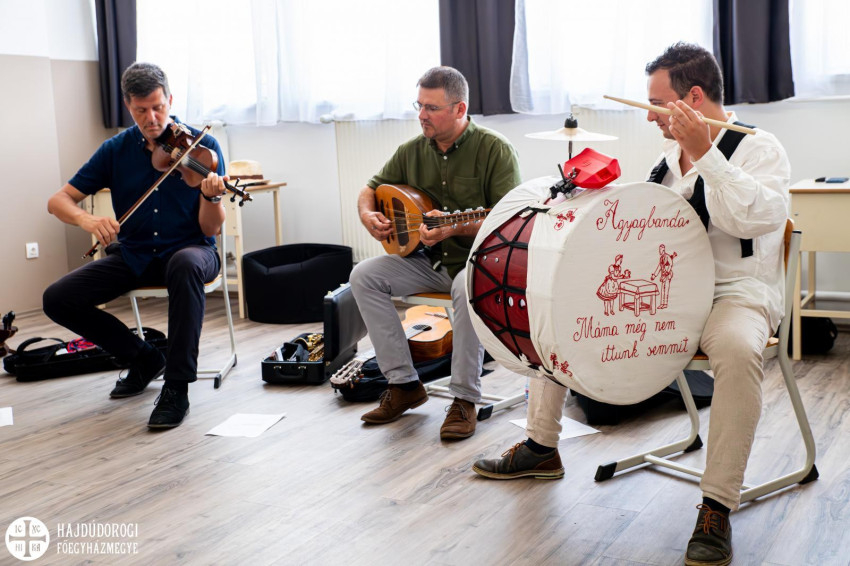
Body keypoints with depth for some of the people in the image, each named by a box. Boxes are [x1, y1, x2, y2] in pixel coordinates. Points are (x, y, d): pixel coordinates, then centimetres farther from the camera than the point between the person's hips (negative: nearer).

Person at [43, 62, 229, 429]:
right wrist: (86, 219, -24)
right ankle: (144, 359, 8)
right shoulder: (116, 150, 0)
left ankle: (177, 388, -29)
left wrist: (211, 196, -33)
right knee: (57, 299, -14)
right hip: (133, 254, 4)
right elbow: (58, 201, -1)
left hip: (188, 249, -4)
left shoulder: (202, 147, -8)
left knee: (186, 265, -41)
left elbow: (210, 229, -11)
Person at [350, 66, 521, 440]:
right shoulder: (412, 151, 5)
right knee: (364, 276, -12)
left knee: (468, 287, -39)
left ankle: (465, 400, -22)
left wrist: (455, 229, -32)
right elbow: (371, 188, 16)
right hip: (429, 260, 6)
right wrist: (368, 215, -8)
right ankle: (404, 384, -7)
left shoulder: (494, 150, -12)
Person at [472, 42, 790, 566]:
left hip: (736, 291, -7)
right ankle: (541, 449, 12)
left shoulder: (758, 148, -10)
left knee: (737, 348, -42)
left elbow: (763, 217, -30)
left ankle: (717, 508, -30)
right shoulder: (670, 153, 12)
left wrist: (703, 153, -31)